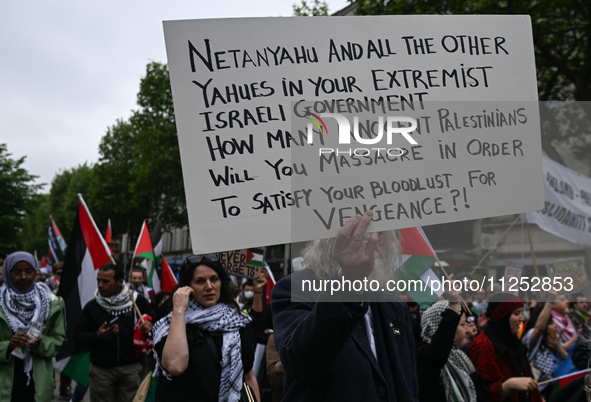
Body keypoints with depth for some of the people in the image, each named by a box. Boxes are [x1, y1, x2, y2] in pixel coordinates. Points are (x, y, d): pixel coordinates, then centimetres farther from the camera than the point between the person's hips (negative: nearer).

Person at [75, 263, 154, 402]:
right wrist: (97, 336, -14)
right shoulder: (92, 306, 4)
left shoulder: (138, 301, 1)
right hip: (101, 369, 1)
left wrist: (150, 326, -13)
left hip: (131, 368, -1)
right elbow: (78, 335, 5)